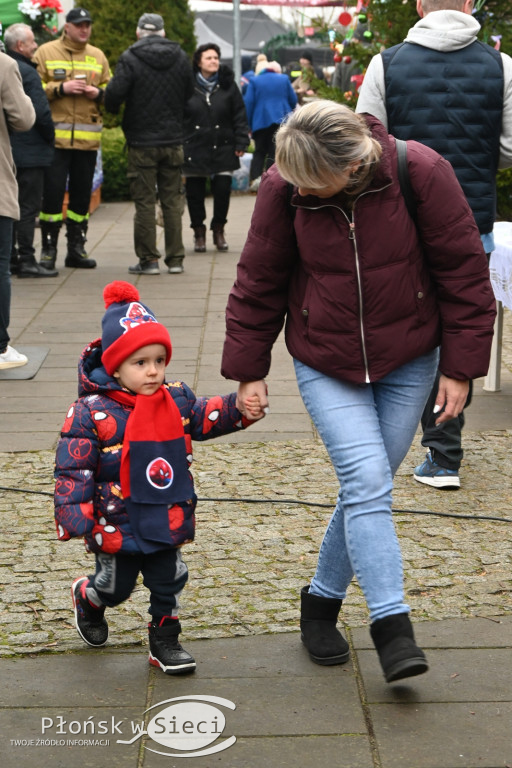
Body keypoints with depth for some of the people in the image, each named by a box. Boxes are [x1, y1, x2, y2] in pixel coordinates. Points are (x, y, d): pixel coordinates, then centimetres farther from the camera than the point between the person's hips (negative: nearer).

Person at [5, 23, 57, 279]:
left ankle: (9, 257, 18)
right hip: (30, 150, -8)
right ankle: (26, 260, -3)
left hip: (7, 150, 8)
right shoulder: (26, 72, -15)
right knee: (28, 207, -4)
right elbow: (41, 112, -18)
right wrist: (50, 137, -3)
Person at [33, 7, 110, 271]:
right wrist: (60, 88, -14)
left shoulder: (98, 56, 14)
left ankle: (76, 247, 16)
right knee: (52, 192, -5)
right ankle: (49, 248, 3)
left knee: (82, 194, 8)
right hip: (55, 136, -4)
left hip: (88, 138, 4)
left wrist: (97, 93, -5)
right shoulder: (46, 52, 3)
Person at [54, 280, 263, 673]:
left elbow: (208, 417, 10)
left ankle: (165, 642, 32)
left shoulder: (177, 400, -3)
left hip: (167, 521, 4)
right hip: (116, 526, -4)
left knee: (169, 582, 13)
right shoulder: (92, 412, -19)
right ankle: (86, 597, 49)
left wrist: (240, 407, -9)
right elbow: (73, 470, -16)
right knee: (115, 586, 16)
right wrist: (75, 518, -21)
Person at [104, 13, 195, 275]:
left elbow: (114, 94, -17)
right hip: (173, 140, 4)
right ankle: (175, 259, 11)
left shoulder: (130, 58, -9)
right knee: (172, 200, 9)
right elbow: (190, 93, 9)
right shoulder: (180, 57, 4)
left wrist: (112, 107, 4)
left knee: (145, 202, 2)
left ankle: (148, 259, 3)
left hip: (142, 141, -4)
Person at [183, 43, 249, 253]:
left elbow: (239, 115, 7)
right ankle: (199, 232, 17)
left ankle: (219, 230, 17)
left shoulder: (228, 85, 5)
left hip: (222, 148, 1)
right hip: (194, 148, -1)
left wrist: (241, 142, 1)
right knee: (195, 192, 2)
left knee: (223, 189, -3)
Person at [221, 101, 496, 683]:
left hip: (407, 362, 1)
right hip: (325, 364, 0)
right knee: (367, 481, -15)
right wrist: (248, 369, 3)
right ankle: (392, 625, -11)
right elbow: (259, 283, 0)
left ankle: (322, 601, 25)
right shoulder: (283, 187, -13)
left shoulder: (420, 173, -17)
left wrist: (460, 366, -7)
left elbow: (463, 270, -8)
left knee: (368, 488, 6)